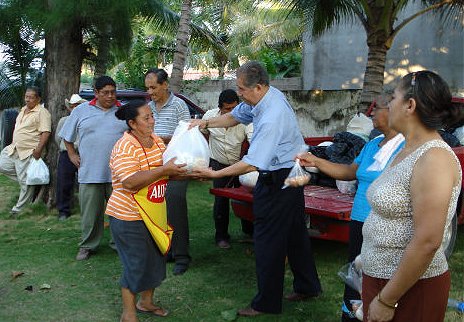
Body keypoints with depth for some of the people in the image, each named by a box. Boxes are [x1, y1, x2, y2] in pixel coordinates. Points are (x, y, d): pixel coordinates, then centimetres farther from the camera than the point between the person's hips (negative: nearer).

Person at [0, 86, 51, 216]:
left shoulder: (42, 112, -14)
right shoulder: (23, 110, 14)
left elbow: (46, 132, -21)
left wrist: (38, 150, -26)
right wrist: (13, 144, 22)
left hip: (28, 153, -9)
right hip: (13, 149, 9)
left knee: (25, 182, -2)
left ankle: (20, 209, 11)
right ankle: (26, 179, 19)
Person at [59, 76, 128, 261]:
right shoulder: (81, 111, 7)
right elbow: (67, 136, 17)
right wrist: (72, 155, 9)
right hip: (89, 173, 0)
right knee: (90, 212, 6)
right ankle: (87, 245, 21)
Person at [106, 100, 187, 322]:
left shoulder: (157, 141, 5)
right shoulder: (125, 147, -21)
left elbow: (167, 172, 16)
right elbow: (130, 182, -32)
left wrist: (183, 170, -3)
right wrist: (163, 171, -31)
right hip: (129, 217, -8)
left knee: (156, 260, 18)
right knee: (136, 266, 0)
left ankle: (146, 302, 38)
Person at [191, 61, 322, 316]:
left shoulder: (272, 118, -30)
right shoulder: (266, 96, 0)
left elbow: (252, 164, -31)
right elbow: (235, 116, 13)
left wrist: (215, 174, -26)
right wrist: (206, 123, 0)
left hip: (277, 181, -10)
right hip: (291, 173, 10)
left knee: (267, 240, 0)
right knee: (294, 233, 20)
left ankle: (266, 303, 13)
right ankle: (307, 286, 36)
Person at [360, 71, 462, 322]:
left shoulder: (434, 159, -20)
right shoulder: (406, 152, 9)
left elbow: (427, 242, -25)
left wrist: (386, 300, -21)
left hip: (411, 287, -8)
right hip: (379, 277, 8)